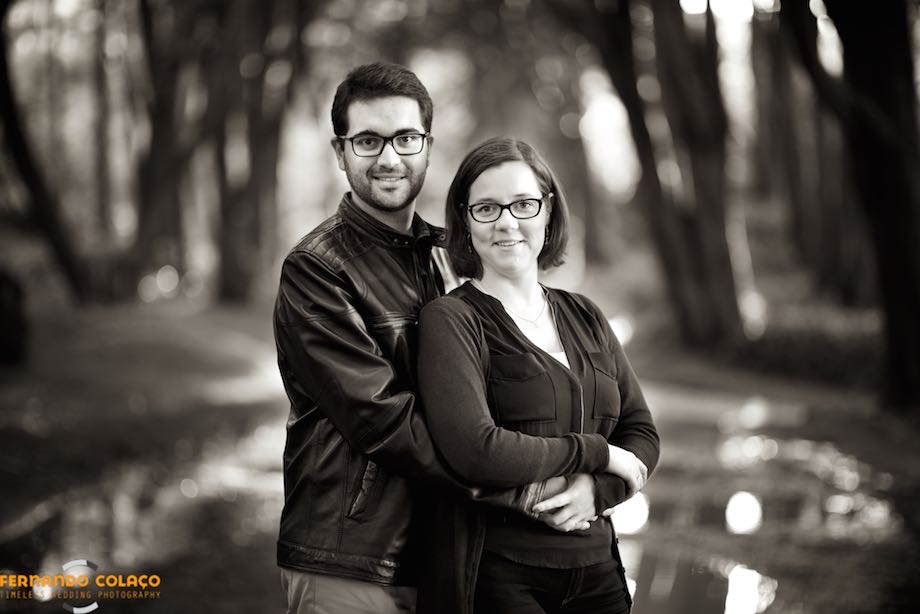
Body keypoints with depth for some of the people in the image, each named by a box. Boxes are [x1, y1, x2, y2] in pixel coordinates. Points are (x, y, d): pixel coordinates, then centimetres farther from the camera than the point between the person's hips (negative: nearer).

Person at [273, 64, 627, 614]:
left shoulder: (446, 256, 12)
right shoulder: (315, 270, -10)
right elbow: (386, 422, -19)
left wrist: (588, 482, -13)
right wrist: (530, 492, -21)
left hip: (443, 561, 6)